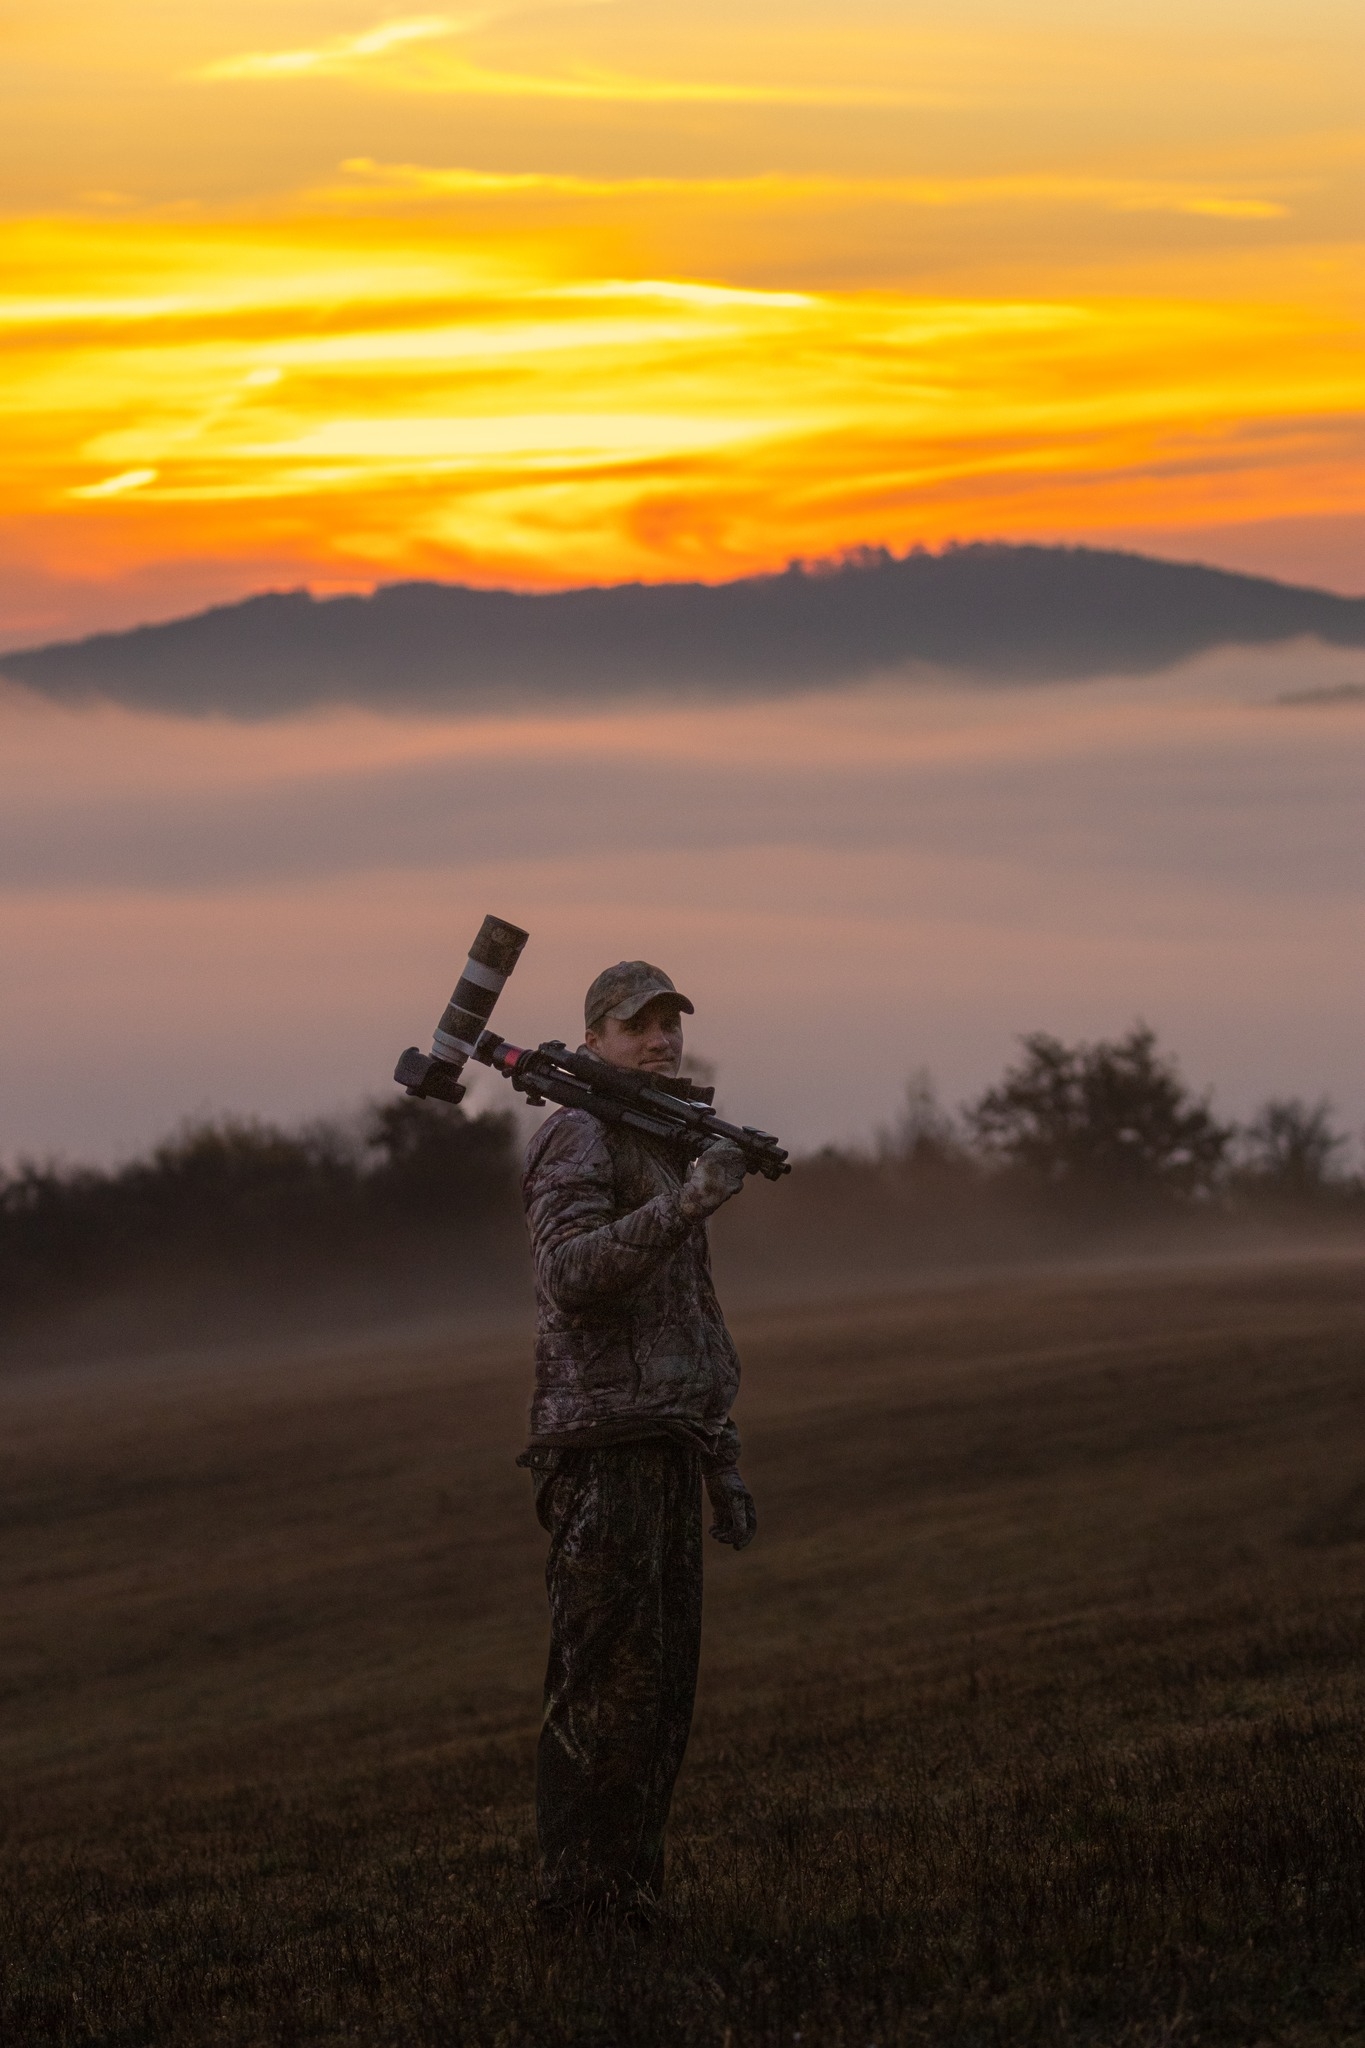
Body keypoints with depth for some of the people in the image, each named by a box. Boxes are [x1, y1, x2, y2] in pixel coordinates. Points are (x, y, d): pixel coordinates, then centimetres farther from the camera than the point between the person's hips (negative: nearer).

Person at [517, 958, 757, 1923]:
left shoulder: (669, 1148, 21)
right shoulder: (577, 1139, -8)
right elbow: (573, 1276, -25)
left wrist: (722, 1462, 22)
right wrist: (689, 1202, -32)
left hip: (665, 1448, 9)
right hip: (600, 1445, -9)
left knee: (662, 1692, 8)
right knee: (607, 1684, -10)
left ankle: (632, 1894, 12)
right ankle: (580, 1905, -8)